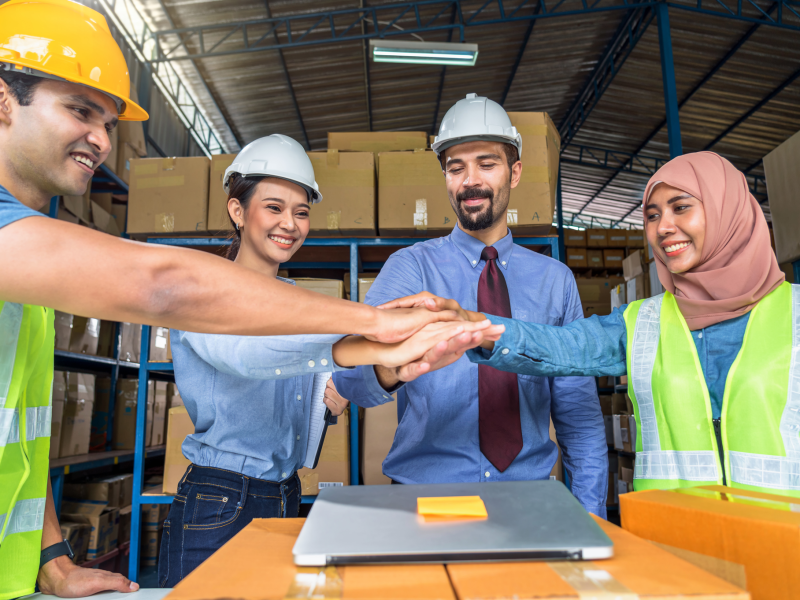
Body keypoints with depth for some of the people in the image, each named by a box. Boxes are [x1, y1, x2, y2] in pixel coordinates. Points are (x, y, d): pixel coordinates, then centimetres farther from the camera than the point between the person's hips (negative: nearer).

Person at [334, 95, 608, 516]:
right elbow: (350, 376, -17)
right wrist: (389, 366, -39)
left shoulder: (555, 280, 6)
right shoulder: (410, 267, -1)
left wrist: (590, 517, 1)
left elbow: (578, 410, 9)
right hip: (426, 491, -1)